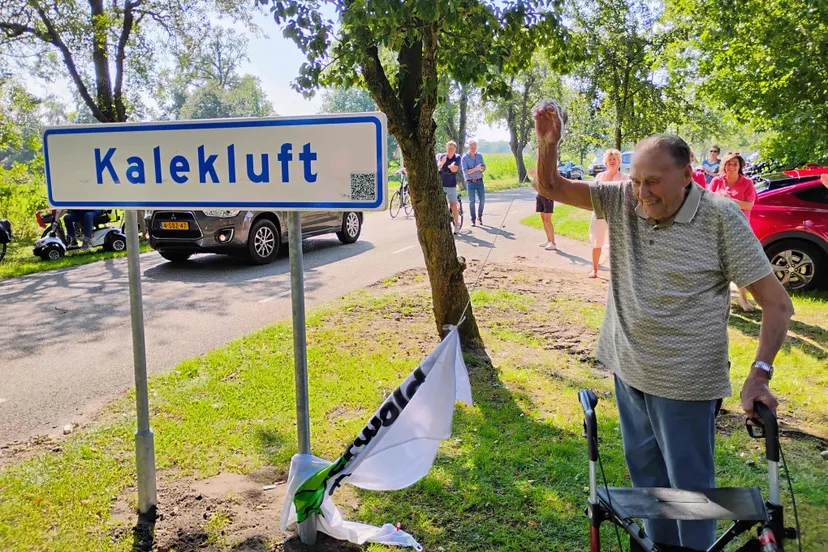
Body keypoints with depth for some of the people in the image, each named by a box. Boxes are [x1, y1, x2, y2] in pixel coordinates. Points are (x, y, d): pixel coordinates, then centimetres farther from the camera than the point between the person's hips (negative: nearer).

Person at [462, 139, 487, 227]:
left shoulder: (480, 156, 7)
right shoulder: (465, 158, -4)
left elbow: (484, 168, 6)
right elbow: (465, 171, -12)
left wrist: (481, 168, -18)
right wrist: (475, 169, -25)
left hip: (479, 181, 3)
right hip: (470, 182, -3)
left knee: (482, 200, 0)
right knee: (471, 201, -1)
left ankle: (480, 216, 20)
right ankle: (473, 220, 8)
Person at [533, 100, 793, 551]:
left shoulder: (720, 218, -16)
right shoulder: (622, 201, -4)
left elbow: (776, 302, -12)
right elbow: (550, 188, -3)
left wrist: (759, 374, -21)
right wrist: (548, 142, -22)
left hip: (686, 382, -5)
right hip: (628, 369, 5)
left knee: (689, 484, 10)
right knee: (644, 471, 22)